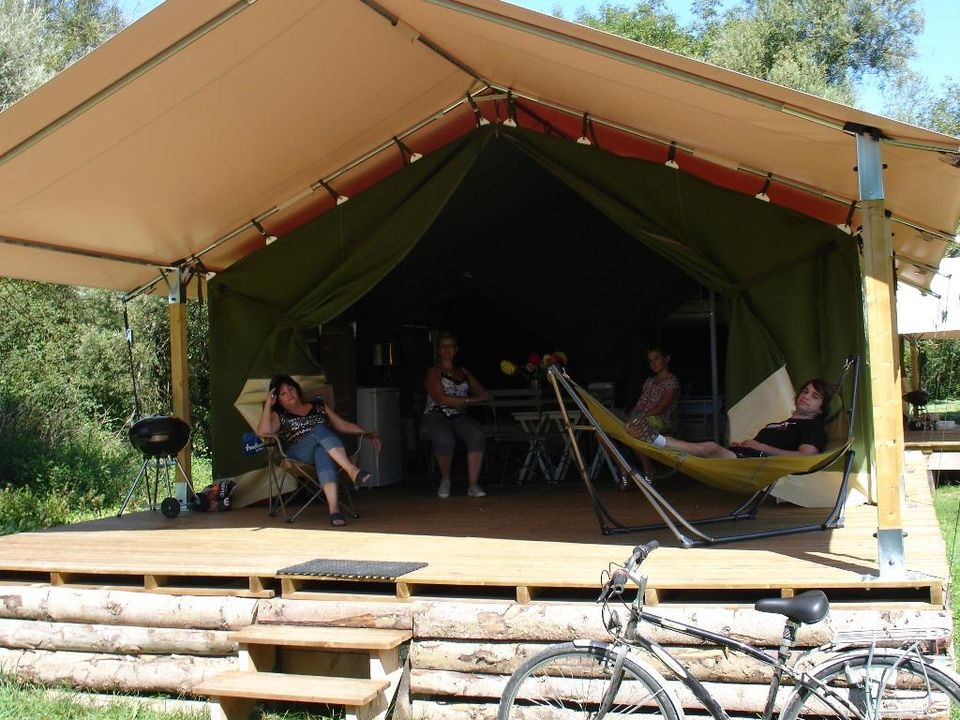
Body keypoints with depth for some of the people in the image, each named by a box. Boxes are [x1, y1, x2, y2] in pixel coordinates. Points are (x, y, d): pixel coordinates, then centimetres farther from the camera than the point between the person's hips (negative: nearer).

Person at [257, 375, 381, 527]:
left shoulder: (318, 406, 28)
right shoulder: (279, 416, 21)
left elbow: (344, 425, 24)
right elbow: (263, 432, 0)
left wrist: (369, 434, 14)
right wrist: (268, 404, 0)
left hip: (325, 449, 2)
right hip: (297, 455, -2)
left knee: (322, 453, -39)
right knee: (320, 429, -33)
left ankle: (334, 508, -56)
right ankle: (353, 471, -53)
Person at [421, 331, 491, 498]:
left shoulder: (464, 373, 23)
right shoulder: (433, 372, 7)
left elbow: (484, 395, 16)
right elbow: (441, 399, -8)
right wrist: (470, 400, -10)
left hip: (459, 417, 4)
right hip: (435, 417, -4)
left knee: (477, 435, -31)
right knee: (444, 439, -38)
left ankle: (473, 485, -29)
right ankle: (445, 480, -11)